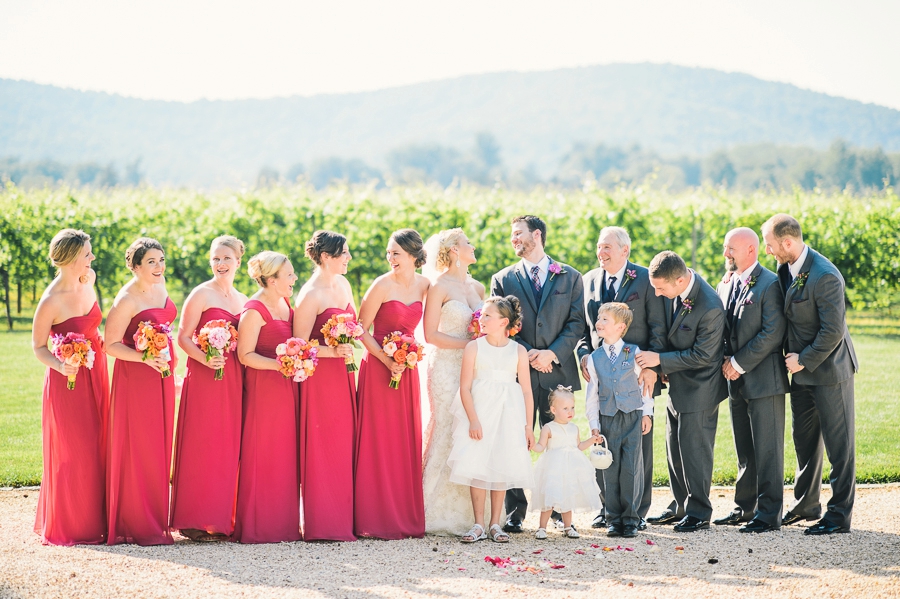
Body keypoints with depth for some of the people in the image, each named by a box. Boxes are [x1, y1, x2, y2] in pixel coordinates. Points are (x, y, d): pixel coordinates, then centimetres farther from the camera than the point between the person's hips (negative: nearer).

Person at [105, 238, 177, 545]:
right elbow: (111, 344, -17)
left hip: (162, 374, 8)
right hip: (135, 377, -8)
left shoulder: (160, 285, 6)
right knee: (137, 448, -4)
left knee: (159, 446, 11)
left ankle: (156, 518, 18)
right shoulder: (127, 300, -17)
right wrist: (146, 358, -27)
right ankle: (138, 525, 3)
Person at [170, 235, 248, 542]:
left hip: (234, 379, 6)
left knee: (229, 447, 5)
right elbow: (183, 337, -7)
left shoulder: (242, 300, 16)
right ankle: (196, 521, -3)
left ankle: (222, 518, 10)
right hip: (204, 377, -6)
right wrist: (205, 359, -21)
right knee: (201, 446, -6)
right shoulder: (201, 294, -3)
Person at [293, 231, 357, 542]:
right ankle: (322, 525, 1)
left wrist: (350, 351, 5)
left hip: (343, 375, 8)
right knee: (323, 449, -4)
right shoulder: (310, 295, -14)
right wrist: (333, 351, -23)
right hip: (320, 377, -8)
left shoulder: (343, 285, 11)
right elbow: (300, 345, -14)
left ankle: (343, 518, 14)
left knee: (345, 444, 8)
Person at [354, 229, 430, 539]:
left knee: (407, 441, 8)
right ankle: (377, 520, 1)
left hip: (407, 367, 5)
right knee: (378, 441, -4)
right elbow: (361, 329, -9)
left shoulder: (423, 285, 5)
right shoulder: (383, 286, -11)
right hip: (378, 365, -5)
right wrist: (387, 360, -17)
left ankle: (405, 516, 15)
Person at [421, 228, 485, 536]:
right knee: (448, 432, -8)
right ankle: (440, 514, -3)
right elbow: (431, 334, -10)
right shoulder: (439, 286, -4)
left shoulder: (477, 287, 15)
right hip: (446, 368, -6)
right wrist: (469, 343, -13)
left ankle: (466, 512, 4)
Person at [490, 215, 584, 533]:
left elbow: (577, 323, 2)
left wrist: (552, 353, -11)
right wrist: (528, 354, -10)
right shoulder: (503, 279, 9)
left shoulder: (569, 277, 8)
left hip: (558, 371, 0)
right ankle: (515, 512, 6)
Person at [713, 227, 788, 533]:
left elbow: (773, 333, -17)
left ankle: (769, 514, 0)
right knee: (744, 451, 14)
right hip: (737, 381, 8)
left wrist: (739, 363, -14)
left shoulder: (769, 284, -12)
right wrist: (726, 360, 1)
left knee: (767, 450, -4)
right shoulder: (726, 284, 13)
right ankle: (745, 508, 21)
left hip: (763, 379, -8)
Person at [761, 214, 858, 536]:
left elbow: (833, 330, -23)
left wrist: (804, 360, -16)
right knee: (804, 438, 18)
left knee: (838, 443, -1)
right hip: (802, 367, 9)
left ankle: (840, 515, 5)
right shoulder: (787, 269, 3)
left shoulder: (824, 276, -24)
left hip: (828, 369, -9)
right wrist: (790, 355, 5)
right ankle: (807, 504, 31)